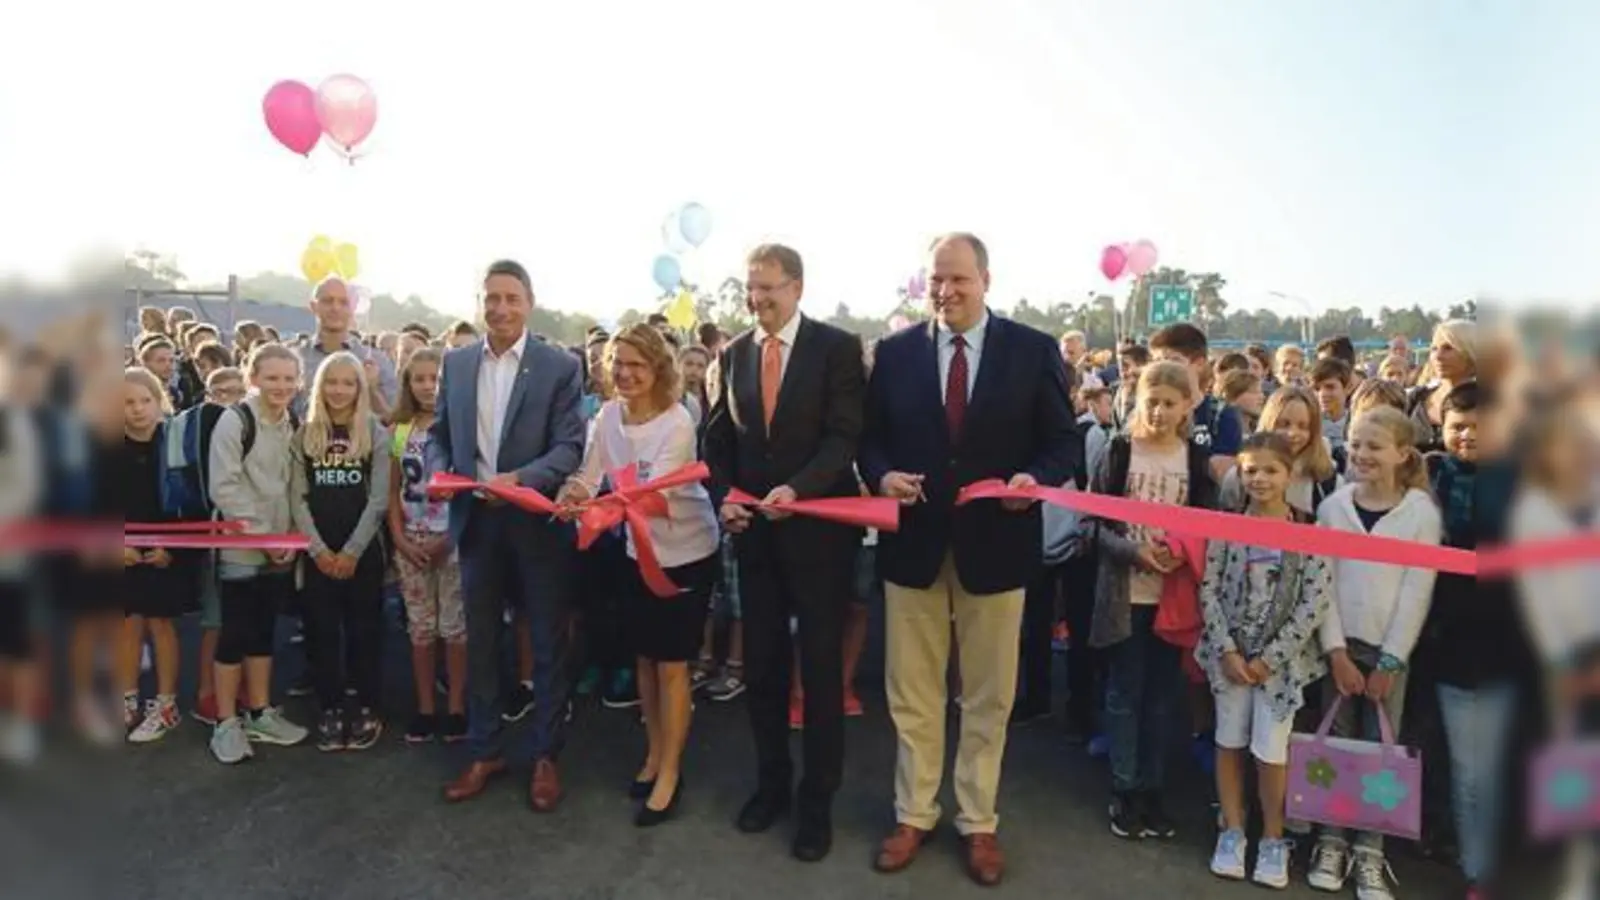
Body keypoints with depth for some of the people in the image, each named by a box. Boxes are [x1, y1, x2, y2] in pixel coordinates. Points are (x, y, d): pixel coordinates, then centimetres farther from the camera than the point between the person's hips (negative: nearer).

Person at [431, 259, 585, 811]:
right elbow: (439, 433, 12)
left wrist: (520, 478, -26)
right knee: (480, 641, 14)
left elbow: (571, 446, -11)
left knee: (548, 644, 8)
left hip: (538, 522, -3)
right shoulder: (456, 363, 7)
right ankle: (485, 752, 30)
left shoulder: (561, 367, -6)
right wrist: (439, 472, -9)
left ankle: (545, 757, 23)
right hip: (477, 522, 4)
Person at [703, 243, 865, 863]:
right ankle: (771, 782, 30)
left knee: (820, 666, 6)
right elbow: (719, 437, 10)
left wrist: (796, 489, -27)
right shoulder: (734, 353, 7)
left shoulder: (837, 347, -7)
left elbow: (844, 436, -14)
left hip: (819, 527, -4)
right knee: (761, 663, 12)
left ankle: (817, 799, 21)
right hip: (755, 530, 4)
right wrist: (725, 497, -6)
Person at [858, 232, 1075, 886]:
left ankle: (978, 822, 30)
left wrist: (1036, 479, -20)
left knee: (988, 696, 12)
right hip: (913, 540, 1)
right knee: (912, 692, 12)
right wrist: (882, 475, -14)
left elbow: (1064, 441, 0)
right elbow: (869, 436, 6)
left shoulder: (1034, 351, -1)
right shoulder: (895, 352, 3)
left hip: (995, 542, -1)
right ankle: (914, 815, 30)